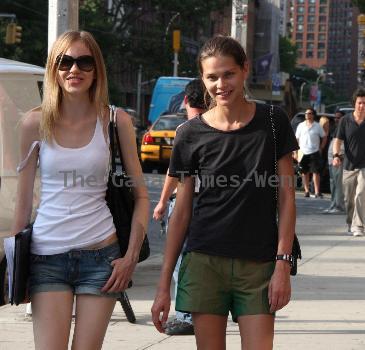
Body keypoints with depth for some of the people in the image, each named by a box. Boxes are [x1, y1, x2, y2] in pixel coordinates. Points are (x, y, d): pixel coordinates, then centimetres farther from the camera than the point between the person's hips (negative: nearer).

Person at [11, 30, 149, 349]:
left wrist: (131, 257, -3)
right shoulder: (36, 123, 1)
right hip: (47, 256, 0)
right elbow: (24, 199, 8)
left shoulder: (115, 121, 0)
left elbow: (141, 195, 5)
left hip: (100, 255, 0)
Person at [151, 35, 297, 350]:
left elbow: (286, 197, 3)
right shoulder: (191, 134, 2)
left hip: (259, 264, 0)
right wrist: (164, 285, 4)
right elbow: (182, 211, 6)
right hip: (205, 262, 1)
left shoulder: (272, 122, 1)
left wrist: (283, 264, -6)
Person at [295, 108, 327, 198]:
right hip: (303, 153, 2)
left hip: (314, 153, -2)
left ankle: (317, 192, -7)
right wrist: (295, 152, 3)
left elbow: (324, 138, 10)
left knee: (316, 172, -7)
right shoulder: (301, 126, 8)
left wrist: (321, 148, 1)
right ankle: (306, 191, 16)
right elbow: (297, 139, 9)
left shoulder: (317, 126, 4)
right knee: (305, 173, 7)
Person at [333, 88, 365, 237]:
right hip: (349, 165, 2)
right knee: (349, 199, 11)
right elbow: (338, 141, 0)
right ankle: (350, 223, 31)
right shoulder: (345, 121, 2)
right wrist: (336, 155, -17)